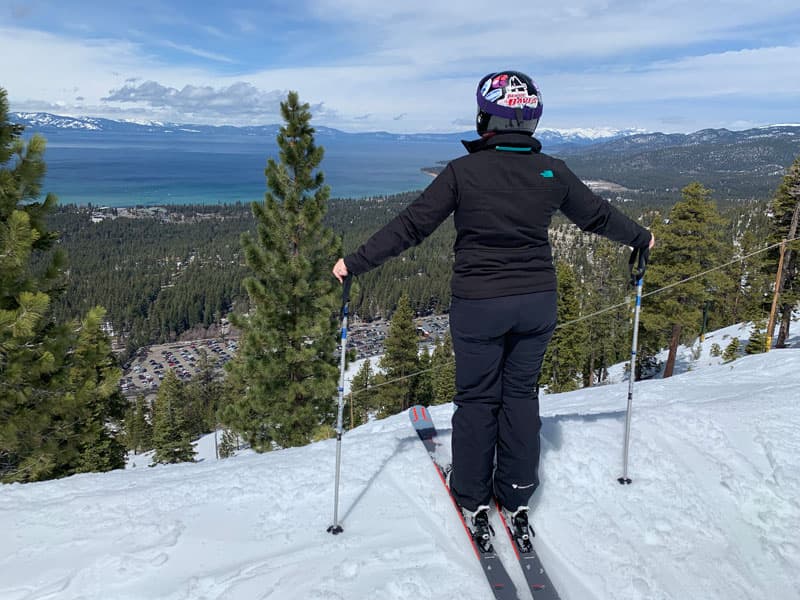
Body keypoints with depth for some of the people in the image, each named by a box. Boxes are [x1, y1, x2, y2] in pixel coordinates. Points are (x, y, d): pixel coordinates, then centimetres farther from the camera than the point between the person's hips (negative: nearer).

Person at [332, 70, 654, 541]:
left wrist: (356, 263, -3)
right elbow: (598, 215, 13)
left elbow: (411, 226, -11)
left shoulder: (464, 171, -12)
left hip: (478, 305, -3)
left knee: (477, 398, 12)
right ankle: (517, 497, 27)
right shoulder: (552, 172, -1)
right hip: (537, 302, 3)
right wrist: (641, 237, 31)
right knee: (521, 394, 16)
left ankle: (473, 499, 25)